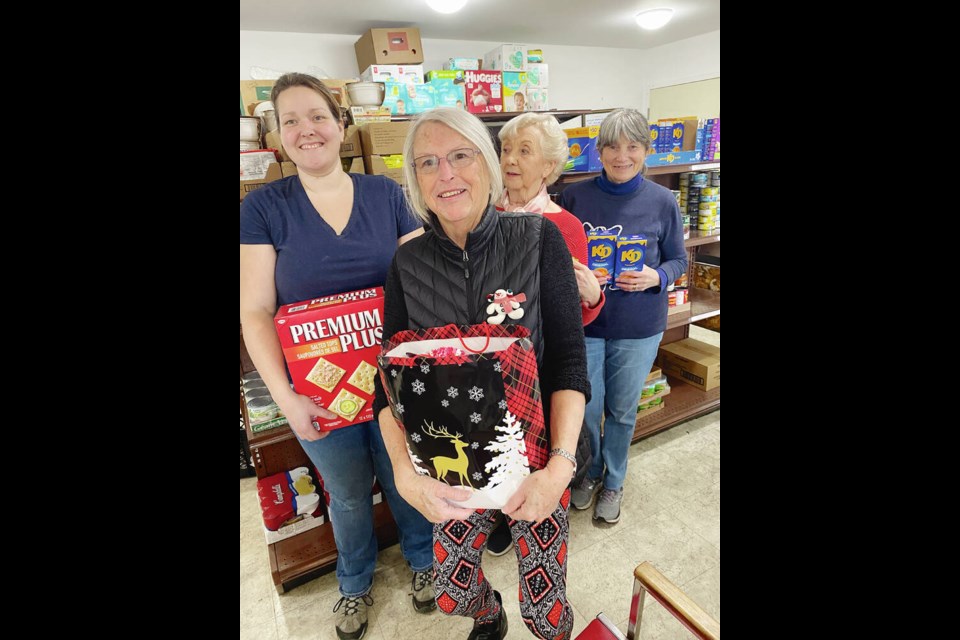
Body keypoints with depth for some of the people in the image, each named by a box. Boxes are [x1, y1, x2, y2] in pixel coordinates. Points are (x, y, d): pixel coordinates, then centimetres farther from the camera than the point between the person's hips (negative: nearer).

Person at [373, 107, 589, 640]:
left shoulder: (539, 238, -12)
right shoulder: (407, 263, -6)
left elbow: (568, 358, -12)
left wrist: (560, 463, -21)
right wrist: (404, 473, -19)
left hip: (536, 450, -1)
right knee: (452, 593, 18)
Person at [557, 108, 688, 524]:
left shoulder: (663, 202, -4)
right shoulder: (574, 197, -5)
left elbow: (678, 260, 4)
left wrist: (656, 277, -17)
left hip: (639, 326, 1)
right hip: (584, 321, 0)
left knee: (622, 410, 15)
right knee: (586, 409, 10)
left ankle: (613, 482, 41)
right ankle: (590, 472, 41)